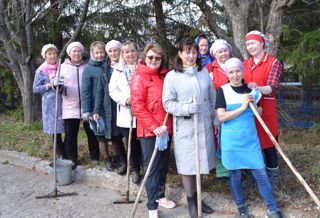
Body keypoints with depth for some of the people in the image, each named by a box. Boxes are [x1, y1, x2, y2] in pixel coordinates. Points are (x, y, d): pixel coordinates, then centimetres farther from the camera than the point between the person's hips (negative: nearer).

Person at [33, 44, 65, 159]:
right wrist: (49, 85, -11)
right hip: (51, 104, -2)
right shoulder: (41, 71, 0)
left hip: (63, 102, 2)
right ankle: (61, 155, 16)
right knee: (56, 130, 4)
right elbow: (35, 89, 1)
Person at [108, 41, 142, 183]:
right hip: (126, 113, 2)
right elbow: (113, 90, 5)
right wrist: (126, 99, -11)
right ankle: (134, 169, 27)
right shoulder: (118, 70, 10)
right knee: (131, 143, 11)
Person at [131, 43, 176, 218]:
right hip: (149, 130, -6)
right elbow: (137, 106, -15)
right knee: (152, 167, 0)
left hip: (165, 128, 7)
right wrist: (154, 126, -20)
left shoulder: (164, 75, 11)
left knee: (163, 164, 17)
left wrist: (167, 124, 8)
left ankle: (160, 196, 35)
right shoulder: (139, 77, -8)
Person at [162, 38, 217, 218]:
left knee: (200, 161, 12)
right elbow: (167, 103, -8)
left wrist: (216, 120, 12)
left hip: (205, 125, 3)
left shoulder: (204, 72, 5)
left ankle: (196, 197, 32)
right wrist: (187, 108, -21)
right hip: (184, 127, -3)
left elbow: (213, 98, 11)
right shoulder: (172, 76, -6)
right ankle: (191, 202, 23)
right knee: (187, 164, 5)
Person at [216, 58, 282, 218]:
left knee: (260, 173, 4)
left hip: (250, 138, 3)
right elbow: (221, 117, -15)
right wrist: (242, 107, -18)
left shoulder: (250, 89, 4)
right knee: (235, 174, 9)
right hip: (231, 139, -2)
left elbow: (259, 114, 12)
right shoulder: (223, 91, -8)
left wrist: (254, 104, -9)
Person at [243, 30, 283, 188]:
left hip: (265, 110, -5)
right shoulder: (245, 64, 12)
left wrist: (258, 88, -37)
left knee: (267, 144, 1)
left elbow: (272, 87, -17)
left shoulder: (274, 63, -4)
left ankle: (272, 178, 17)